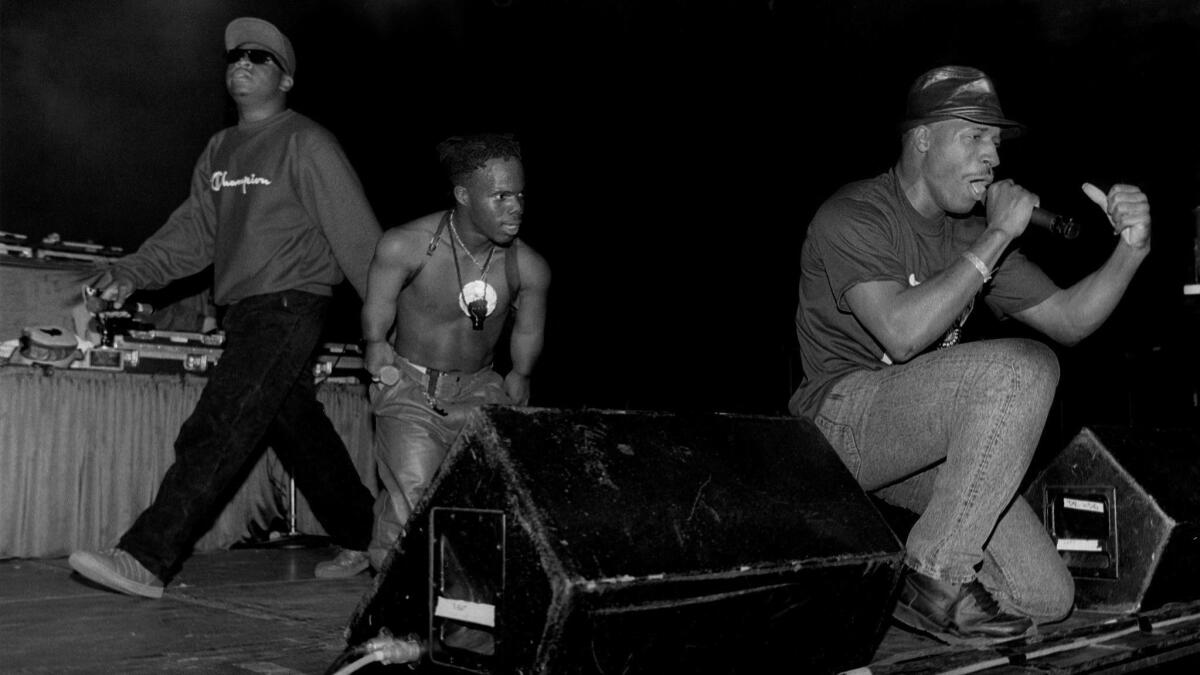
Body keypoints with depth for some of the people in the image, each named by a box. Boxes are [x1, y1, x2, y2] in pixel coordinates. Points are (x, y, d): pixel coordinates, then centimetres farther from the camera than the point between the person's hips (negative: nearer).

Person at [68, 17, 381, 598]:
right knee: (302, 435, 13)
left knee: (216, 433, -14)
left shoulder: (306, 143, -6)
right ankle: (366, 542, 26)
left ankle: (146, 560, -14)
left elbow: (355, 235, -9)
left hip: (290, 305, -8)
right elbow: (192, 231, 14)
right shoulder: (220, 150, 17)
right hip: (243, 313, 8)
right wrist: (131, 274, -1)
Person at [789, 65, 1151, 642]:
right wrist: (998, 238, -21)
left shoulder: (972, 231, 12)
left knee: (1047, 598, -4)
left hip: (925, 442, 7)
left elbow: (1068, 320, 12)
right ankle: (934, 574, -19)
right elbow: (903, 333, -28)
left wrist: (1130, 250, -5)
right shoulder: (852, 216, -11)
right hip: (843, 421, -7)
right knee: (1022, 367, -28)